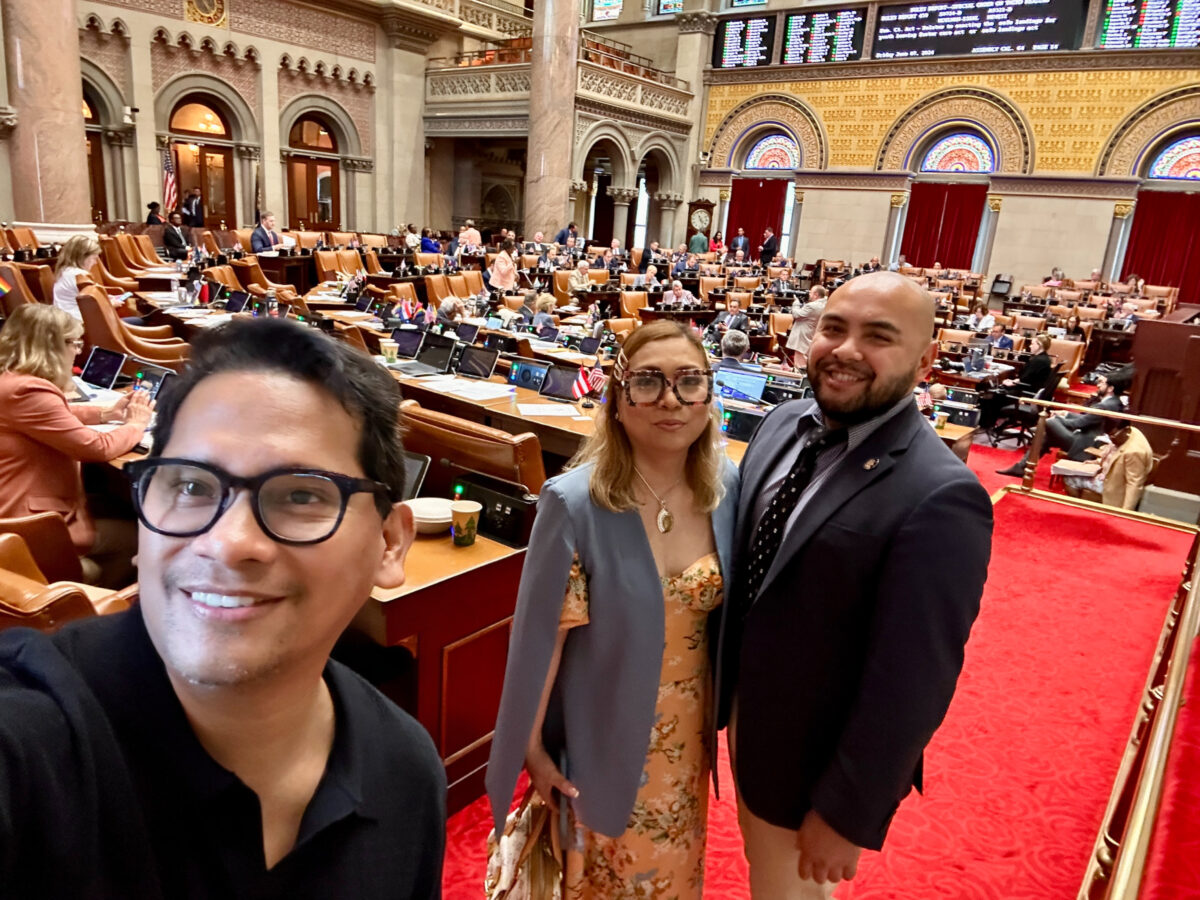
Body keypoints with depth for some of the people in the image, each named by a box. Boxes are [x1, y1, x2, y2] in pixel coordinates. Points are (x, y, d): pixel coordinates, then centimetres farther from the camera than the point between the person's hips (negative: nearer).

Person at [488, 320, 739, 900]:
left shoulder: (727, 488, -12)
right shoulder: (574, 502, -25)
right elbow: (541, 635, -17)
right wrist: (532, 746, -8)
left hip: (687, 735, 4)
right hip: (604, 737, -3)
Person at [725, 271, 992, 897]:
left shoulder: (940, 497, -29)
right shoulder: (783, 425, -6)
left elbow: (911, 681, -24)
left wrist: (846, 816, -16)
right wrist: (721, 689, 13)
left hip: (812, 757, -6)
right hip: (744, 713, 6)